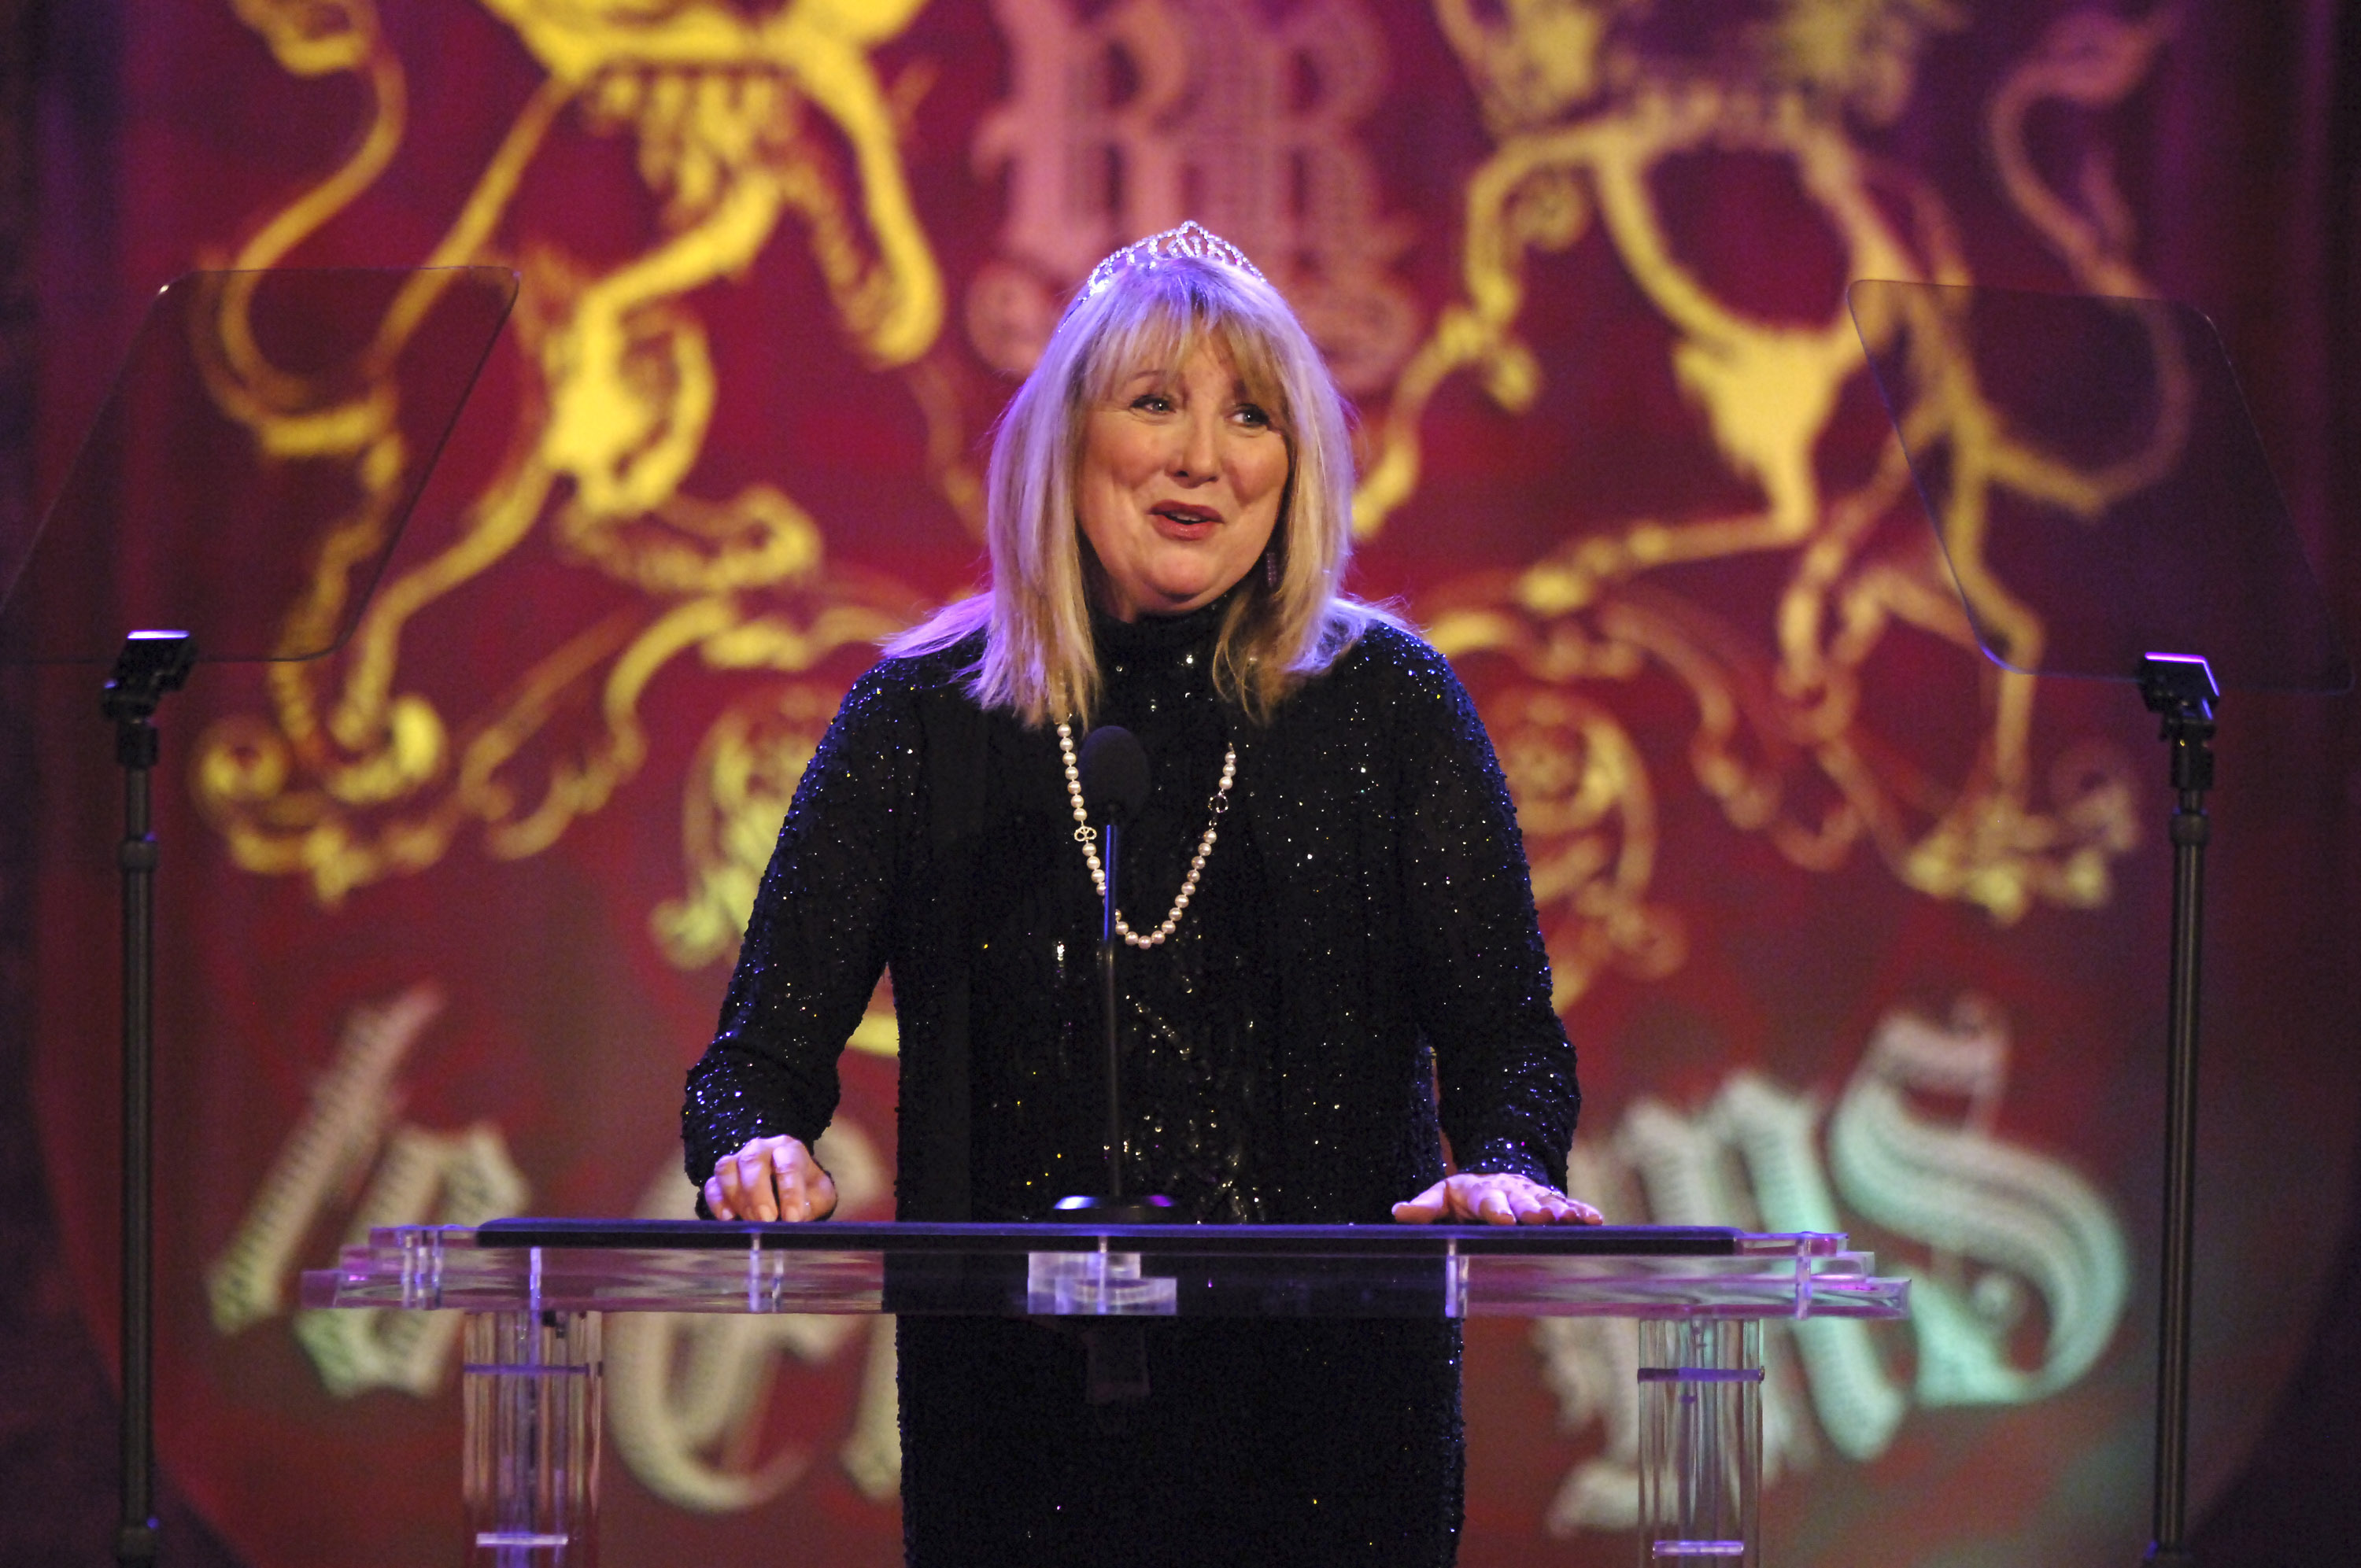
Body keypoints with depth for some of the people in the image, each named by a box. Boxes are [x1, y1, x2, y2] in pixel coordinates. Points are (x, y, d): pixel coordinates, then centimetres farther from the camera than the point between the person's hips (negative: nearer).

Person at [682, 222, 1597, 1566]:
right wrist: (760, 1155, -22)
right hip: (1017, 1404, 0)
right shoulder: (922, 719, 2)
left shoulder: (1386, 700, 3)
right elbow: (759, 1057, 1)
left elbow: (1506, 1033, 1)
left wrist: (1509, 1168, -21)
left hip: (1331, 1392, 0)